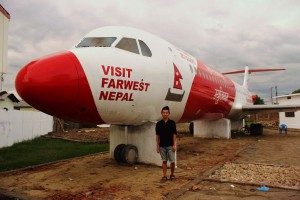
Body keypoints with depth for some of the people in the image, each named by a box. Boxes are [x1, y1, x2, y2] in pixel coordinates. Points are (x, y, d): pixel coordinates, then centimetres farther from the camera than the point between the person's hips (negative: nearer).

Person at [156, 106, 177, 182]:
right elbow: (157, 135, 5)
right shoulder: (159, 124, 3)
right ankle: (164, 176, 14)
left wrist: (174, 145, -8)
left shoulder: (172, 123, -2)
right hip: (162, 146, 2)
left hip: (170, 146, -2)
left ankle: (172, 174, 20)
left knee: (172, 161, -1)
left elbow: (174, 134, -2)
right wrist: (157, 146, 0)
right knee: (164, 161, 8)